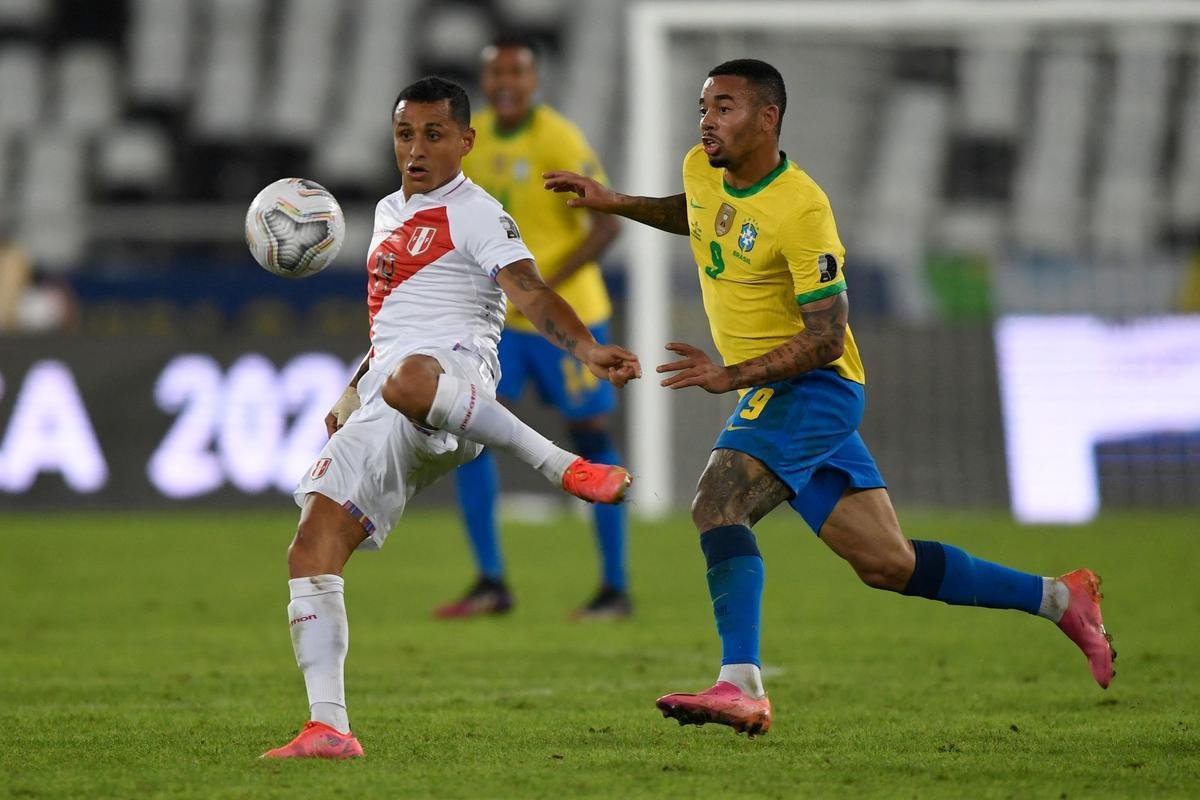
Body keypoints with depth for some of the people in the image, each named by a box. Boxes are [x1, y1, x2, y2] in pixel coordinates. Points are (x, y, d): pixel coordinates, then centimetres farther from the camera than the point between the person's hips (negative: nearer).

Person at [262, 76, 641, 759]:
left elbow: (529, 292, -15)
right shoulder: (390, 214, 26)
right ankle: (328, 728, -10)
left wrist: (587, 348, -32)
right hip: (383, 404, 8)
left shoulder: (474, 214, 1)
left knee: (407, 382, -46)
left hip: (455, 368, -8)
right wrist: (349, 401, 32)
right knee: (313, 549, -7)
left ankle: (569, 468, -34)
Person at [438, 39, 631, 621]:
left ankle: (615, 589, 9)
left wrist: (548, 286, -24)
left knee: (590, 438, 2)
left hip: (568, 314, -6)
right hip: (502, 317, 6)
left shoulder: (557, 140, -16)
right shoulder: (474, 139, 4)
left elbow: (608, 223, -19)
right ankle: (490, 583, 1)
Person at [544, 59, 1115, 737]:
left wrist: (730, 376, -28)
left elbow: (826, 339, -22)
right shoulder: (702, 171, 4)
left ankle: (741, 687, -37)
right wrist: (616, 203, 17)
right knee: (888, 564, 8)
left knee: (717, 502, -27)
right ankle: (1059, 598, 19)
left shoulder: (801, 209, -21)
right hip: (772, 397, 8)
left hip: (815, 388, -8)